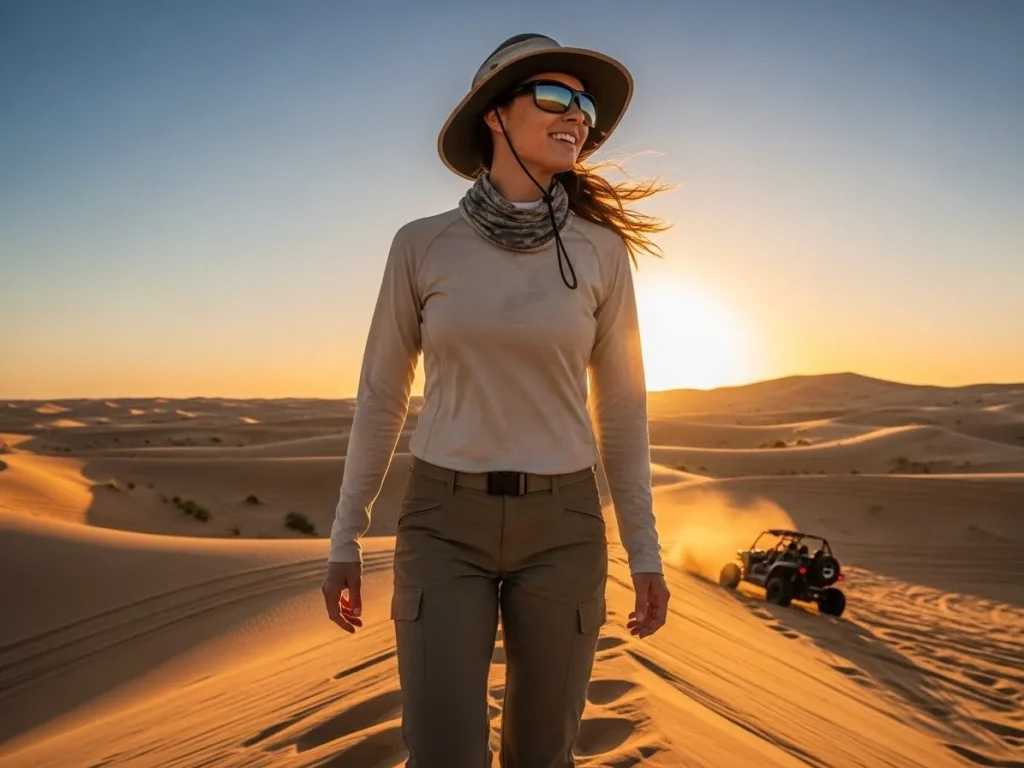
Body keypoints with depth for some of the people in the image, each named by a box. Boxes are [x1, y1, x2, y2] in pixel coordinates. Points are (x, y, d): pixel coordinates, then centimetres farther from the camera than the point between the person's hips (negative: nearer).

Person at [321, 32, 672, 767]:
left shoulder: (599, 249, 0)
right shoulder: (422, 245, -2)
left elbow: (620, 404, 4)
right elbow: (382, 395, 4)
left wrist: (645, 549, 3)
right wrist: (345, 539, 5)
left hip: (559, 528, 1)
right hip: (448, 527, -1)